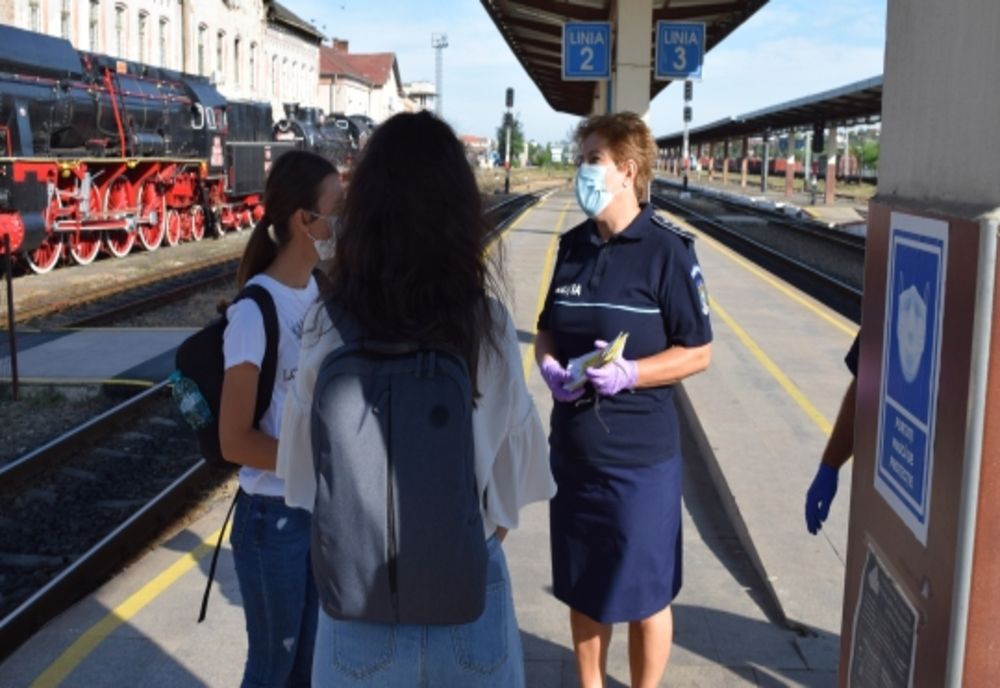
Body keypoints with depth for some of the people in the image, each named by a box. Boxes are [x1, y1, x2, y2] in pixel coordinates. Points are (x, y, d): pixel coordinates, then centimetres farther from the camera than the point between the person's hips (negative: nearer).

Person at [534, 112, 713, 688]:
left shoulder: (666, 250, -12)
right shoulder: (574, 245, 6)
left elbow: (698, 352, -9)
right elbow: (548, 330, 15)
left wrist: (630, 373, -24)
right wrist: (548, 365, -7)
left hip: (639, 456, -5)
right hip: (573, 448, 6)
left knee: (645, 595, 10)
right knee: (582, 588, 19)